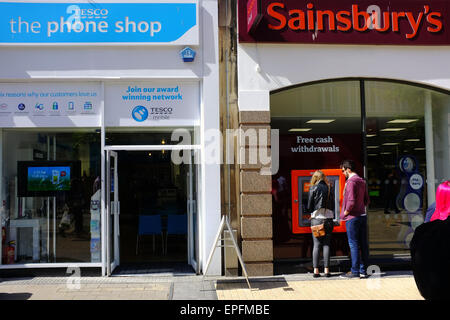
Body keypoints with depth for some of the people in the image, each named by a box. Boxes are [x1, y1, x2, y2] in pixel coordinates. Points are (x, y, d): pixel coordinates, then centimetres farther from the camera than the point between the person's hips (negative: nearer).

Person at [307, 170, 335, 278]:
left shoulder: (313, 188, -2)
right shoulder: (330, 188, 8)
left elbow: (309, 206, 0)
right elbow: (333, 205, 12)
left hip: (316, 219, -2)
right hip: (329, 219, 2)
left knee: (316, 245, 1)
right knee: (326, 245, 5)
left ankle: (316, 270, -1)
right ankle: (326, 270, 2)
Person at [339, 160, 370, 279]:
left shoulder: (351, 182, -15)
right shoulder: (362, 181, 13)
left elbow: (351, 201, -23)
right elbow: (366, 200, 17)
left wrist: (345, 212, -10)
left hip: (353, 217, -9)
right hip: (363, 215, 9)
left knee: (353, 244, -3)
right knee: (363, 244, 9)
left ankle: (355, 271, 0)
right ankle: (363, 270, 14)